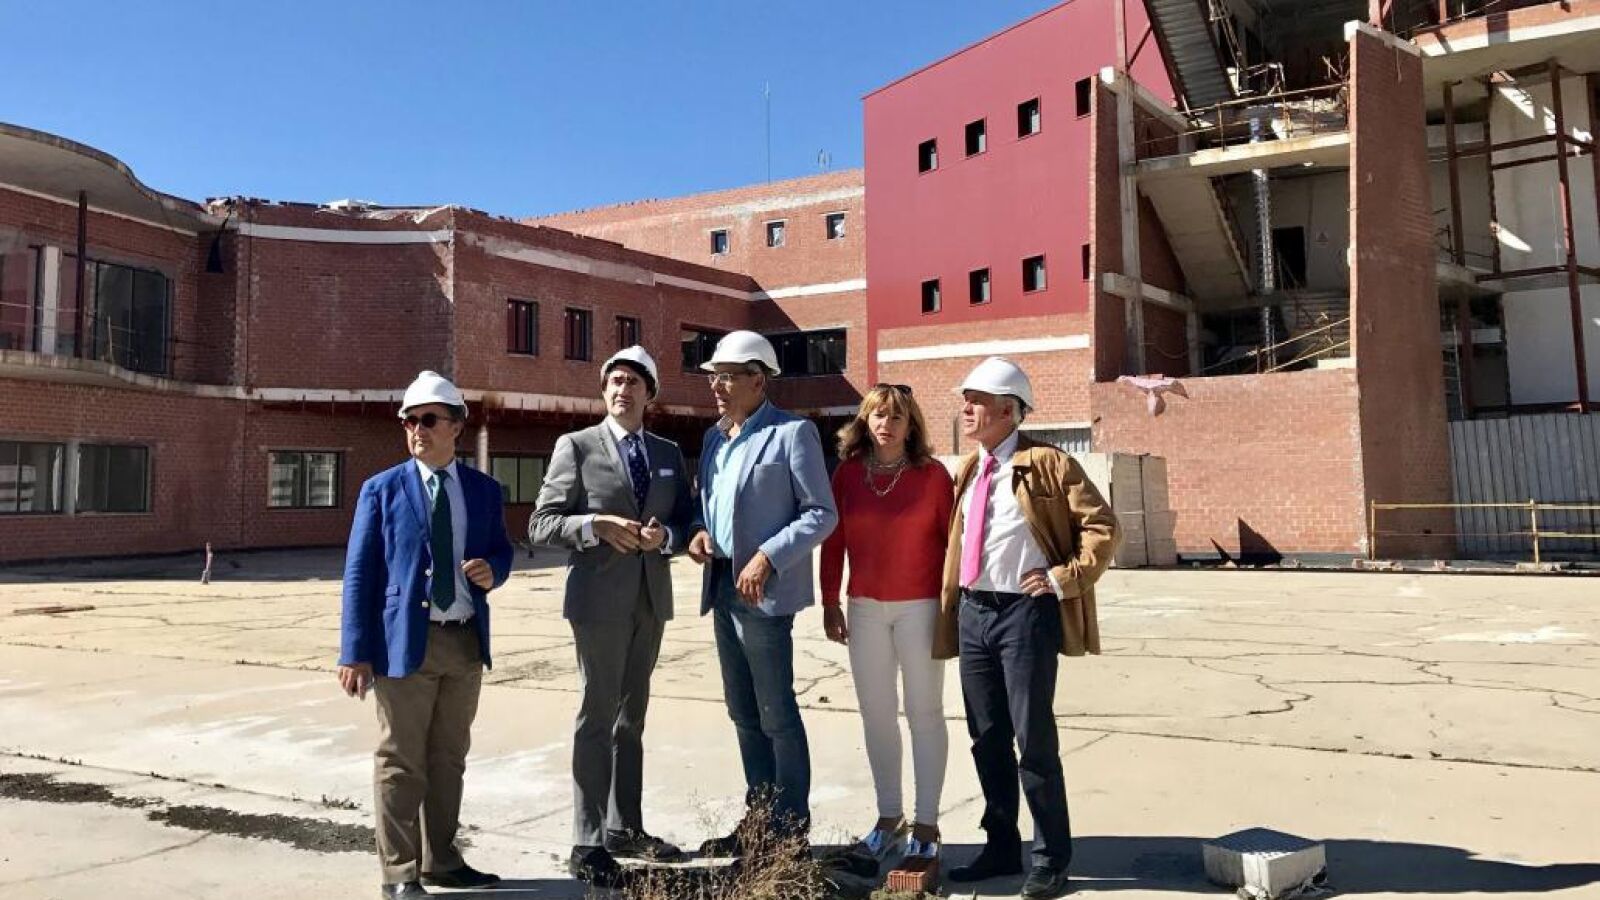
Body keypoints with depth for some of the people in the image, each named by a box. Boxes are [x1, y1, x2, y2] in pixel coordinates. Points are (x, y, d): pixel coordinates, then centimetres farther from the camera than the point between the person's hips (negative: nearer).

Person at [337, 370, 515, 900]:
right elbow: (359, 574, -4)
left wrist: (492, 570, -9)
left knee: (449, 758, 14)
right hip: (406, 640, -3)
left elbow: (501, 552, 17)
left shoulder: (484, 490, 8)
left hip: (466, 641, 4)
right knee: (400, 762, 3)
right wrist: (355, 652, -11)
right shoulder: (382, 490, -1)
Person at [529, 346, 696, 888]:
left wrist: (665, 535, -10)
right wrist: (597, 525, -20)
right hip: (599, 599, -5)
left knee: (632, 718, 14)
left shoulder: (669, 453, 11)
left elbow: (686, 521, 11)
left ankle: (624, 829, 26)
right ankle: (588, 844, 5)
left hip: (650, 599, 5)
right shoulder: (576, 447, -2)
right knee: (597, 717, -3)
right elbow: (542, 525, -6)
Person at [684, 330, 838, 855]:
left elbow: (822, 513, -12)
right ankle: (758, 819, 27)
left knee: (777, 715, 0)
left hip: (764, 592, -8)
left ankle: (791, 830, 12)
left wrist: (767, 558, -20)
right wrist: (699, 531, -1)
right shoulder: (715, 437, 15)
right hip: (722, 589, 8)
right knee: (743, 713, 15)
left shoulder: (793, 433, -8)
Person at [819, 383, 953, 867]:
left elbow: (952, 540, -3)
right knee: (876, 713, 11)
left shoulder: (932, 473, -4)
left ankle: (927, 823, 13)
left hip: (921, 606, -3)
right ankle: (889, 814, 24)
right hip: (865, 608, 3)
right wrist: (830, 603, 5)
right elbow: (834, 540, 5)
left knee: (924, 712, 4)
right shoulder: (847, 472, 2)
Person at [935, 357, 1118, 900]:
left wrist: (1065, 579, -11)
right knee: (986, 739, 13)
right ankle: (1001, 848, 28)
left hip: (1025, 612, -6)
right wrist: (949, 606, 15)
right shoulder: (967, 470, 13)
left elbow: (1101, 525, -8)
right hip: (972, 613, 7)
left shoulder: (1047, 463, -7)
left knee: (1033, 739, 0)